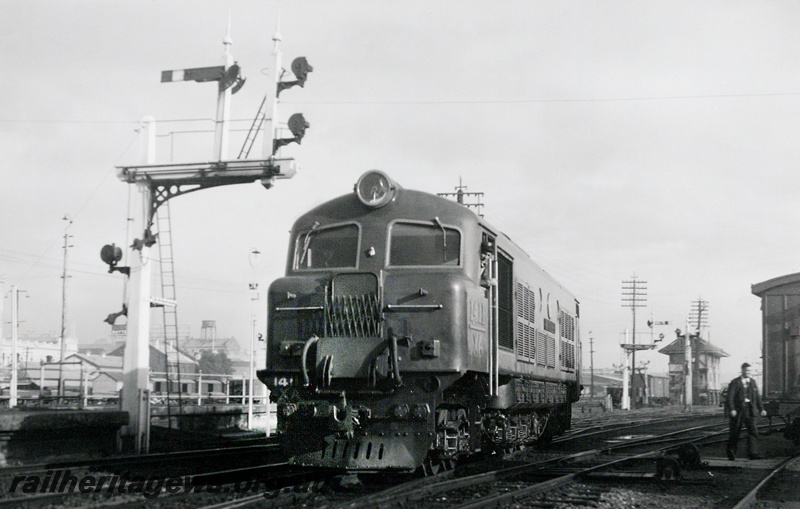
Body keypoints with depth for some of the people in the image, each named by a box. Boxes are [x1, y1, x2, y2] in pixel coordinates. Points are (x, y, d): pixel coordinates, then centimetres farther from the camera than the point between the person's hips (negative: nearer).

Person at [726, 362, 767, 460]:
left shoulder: (752, 382, 13)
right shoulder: (735, 382, -3)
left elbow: (757, 397, 17)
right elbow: (730, 397, -9)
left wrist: (761, 409, 10)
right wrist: (732, 409, -20)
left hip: (750, 410, 4)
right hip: (738, 411, -4)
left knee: (753, 431, -7)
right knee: (735, 432, 3)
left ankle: (752, 453, -9)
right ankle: (731, 453, 16)